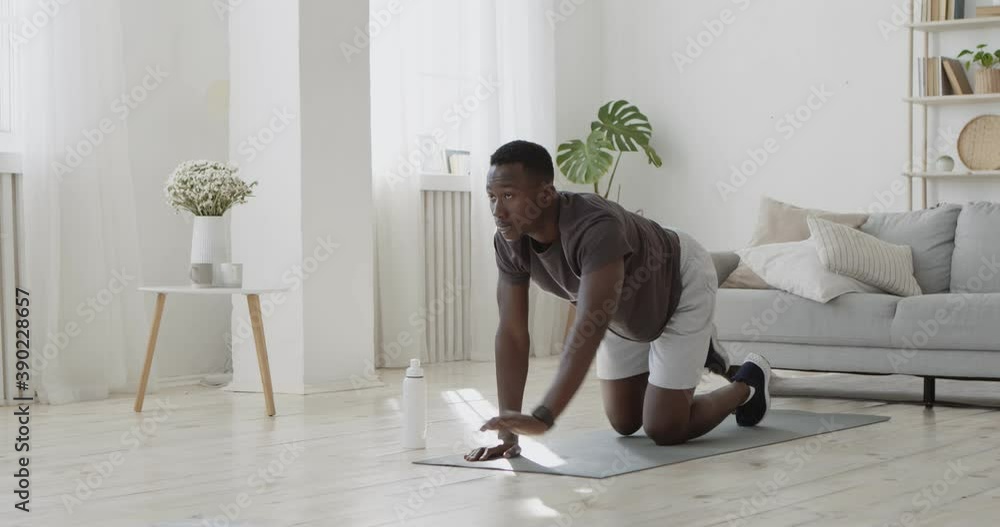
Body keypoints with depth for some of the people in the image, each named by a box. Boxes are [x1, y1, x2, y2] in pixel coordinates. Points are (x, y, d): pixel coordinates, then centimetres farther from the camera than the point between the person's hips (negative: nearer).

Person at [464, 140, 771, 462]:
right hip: (626, 310, 7)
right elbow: (511, 333, -22)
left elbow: (589, 328, -54)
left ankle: (748, 385, 21)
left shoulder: (596, 228, -45)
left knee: (664, 430, -8)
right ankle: (695, 349, 40)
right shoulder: (510, 241, -24)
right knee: (625, 424, 14)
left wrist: (543, 418, -63)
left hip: (682, 284, -7)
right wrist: (508, 433, -29)